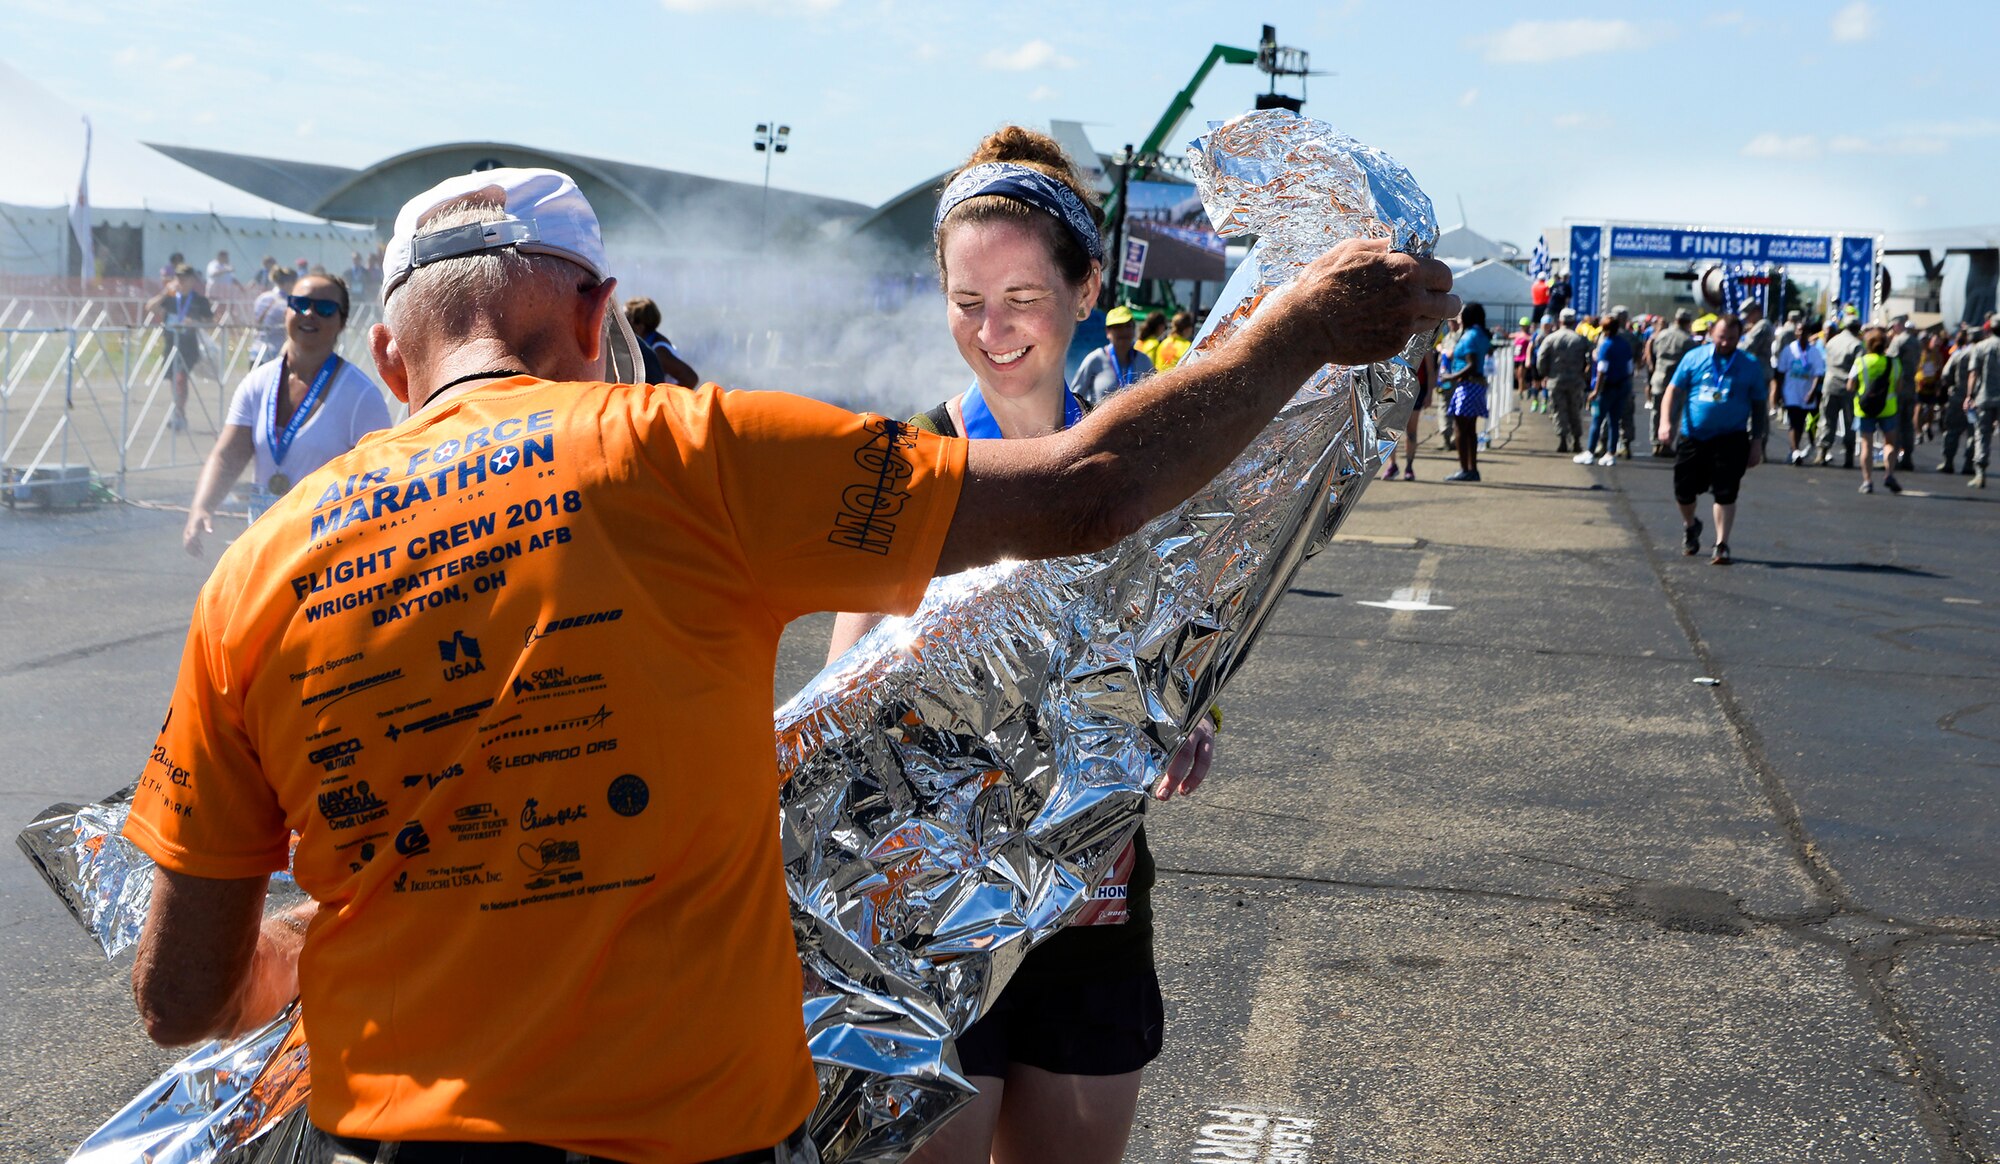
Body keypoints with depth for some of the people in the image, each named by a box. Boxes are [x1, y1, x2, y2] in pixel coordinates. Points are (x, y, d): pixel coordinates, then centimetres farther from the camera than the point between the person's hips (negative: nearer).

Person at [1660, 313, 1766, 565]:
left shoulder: (1749, 366, 2)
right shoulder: (1694, 358, 1)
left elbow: (1758, 406, 8)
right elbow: (1674, 391, 3)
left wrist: (1757, 442, 4)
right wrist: (1665, 422, -11)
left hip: (1730, 439, -1)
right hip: (1692, 437, 1)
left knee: (1725, 493, -5)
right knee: (1684, 489, 8)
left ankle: (1721, 545, 4)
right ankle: (1690, 525, 38)